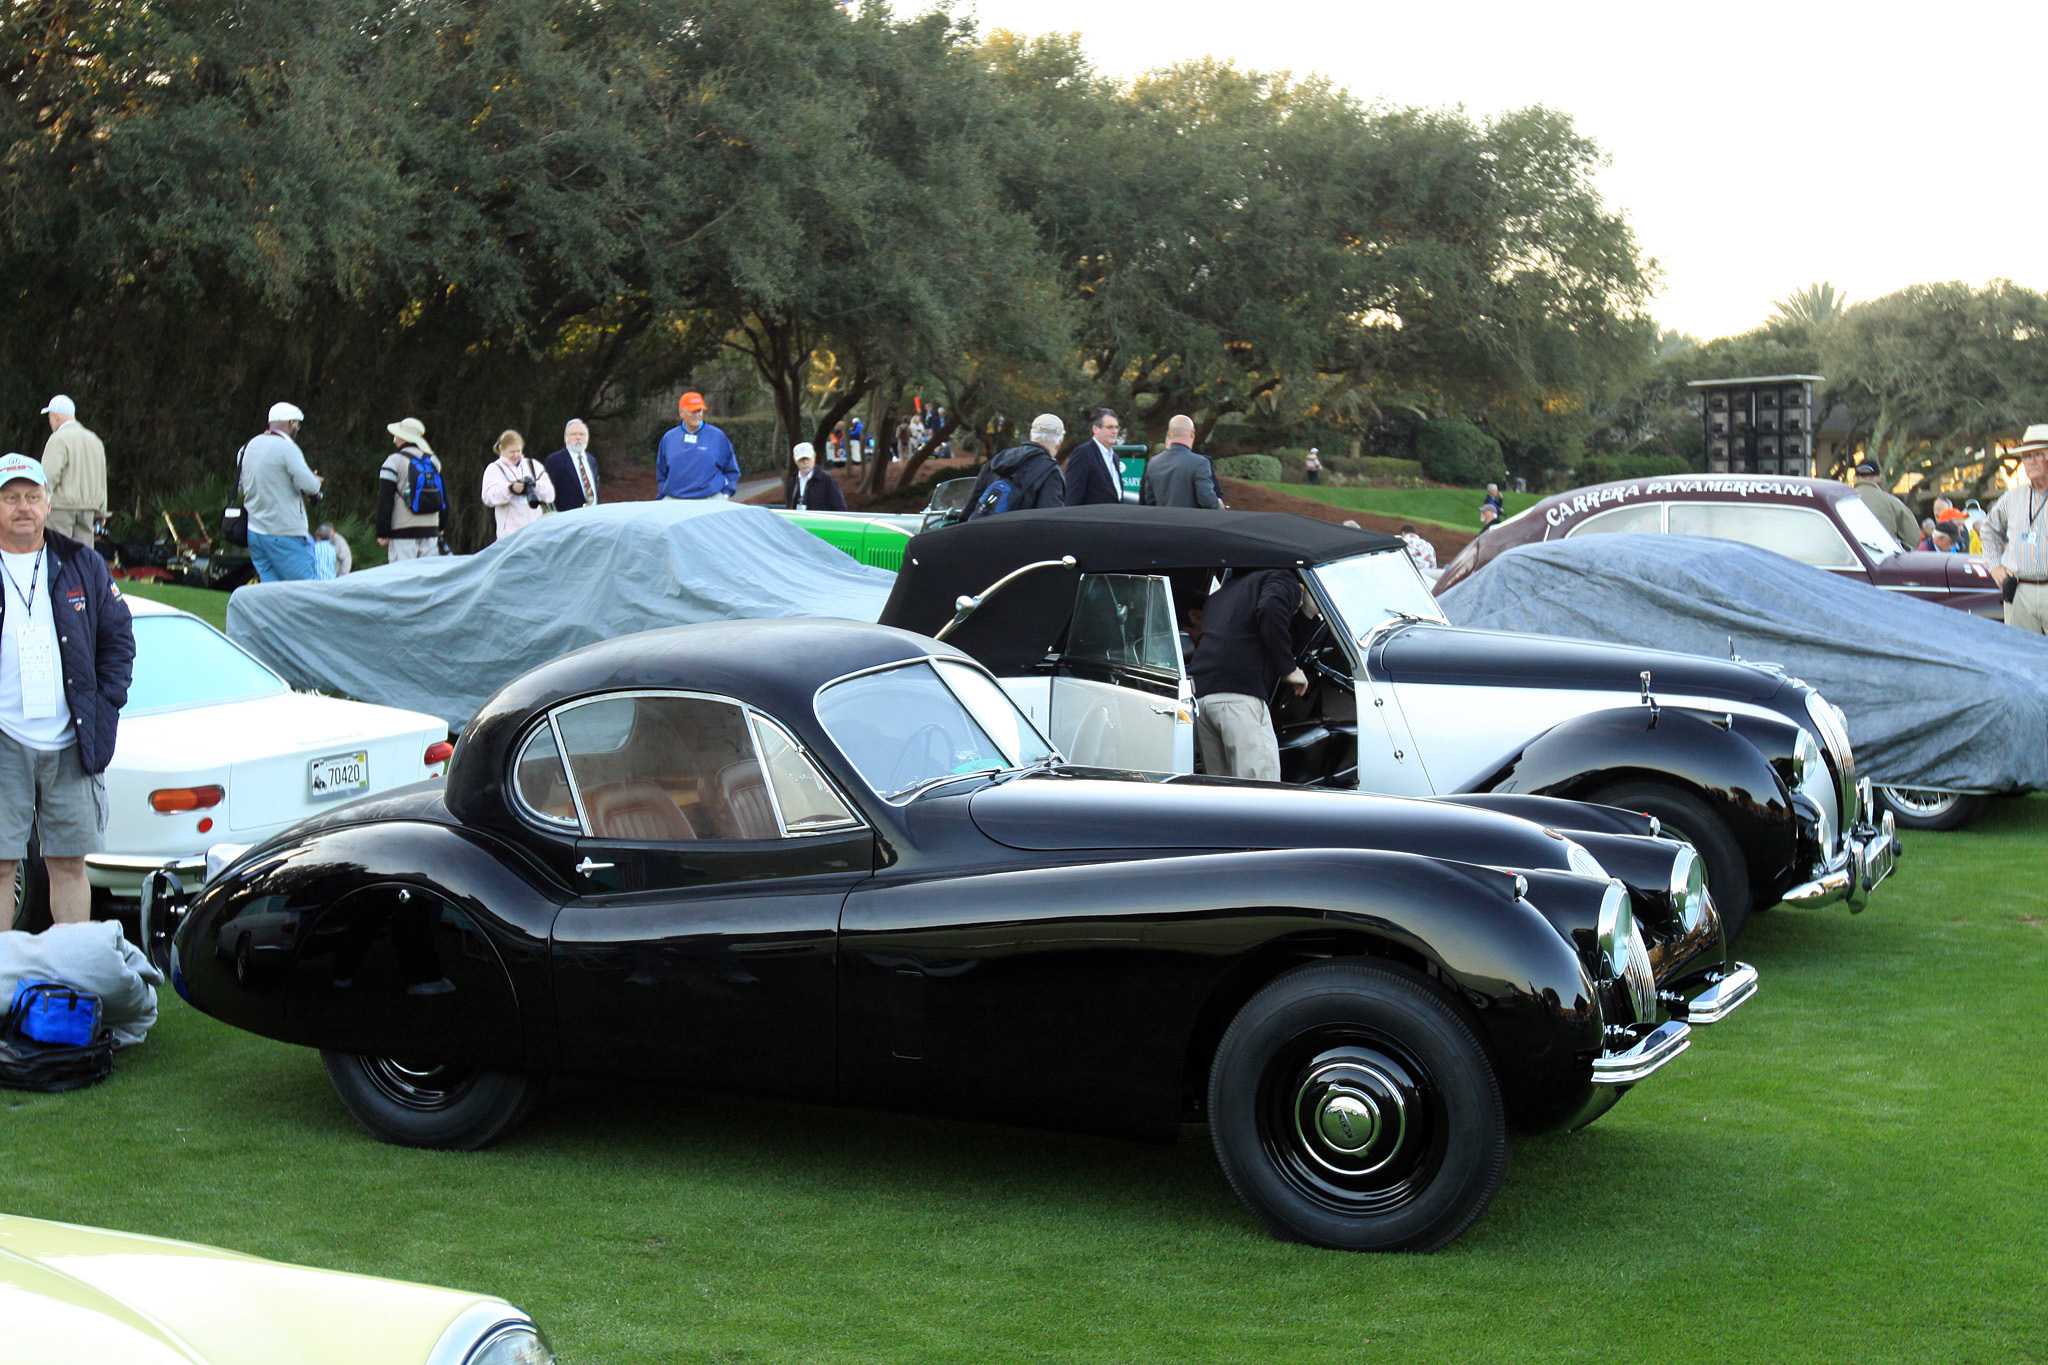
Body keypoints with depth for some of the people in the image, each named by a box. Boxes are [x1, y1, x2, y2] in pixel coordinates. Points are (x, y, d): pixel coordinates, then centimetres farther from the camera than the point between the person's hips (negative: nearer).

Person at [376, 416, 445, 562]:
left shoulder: (394, 461, -6)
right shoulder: (434, 460, 12)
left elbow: (385, 500, -7)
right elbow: (444, 498, 17)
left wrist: (382, 533, -4)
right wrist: (441, 527, 24)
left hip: (403, 531, -5)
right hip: (430, 530, 5)